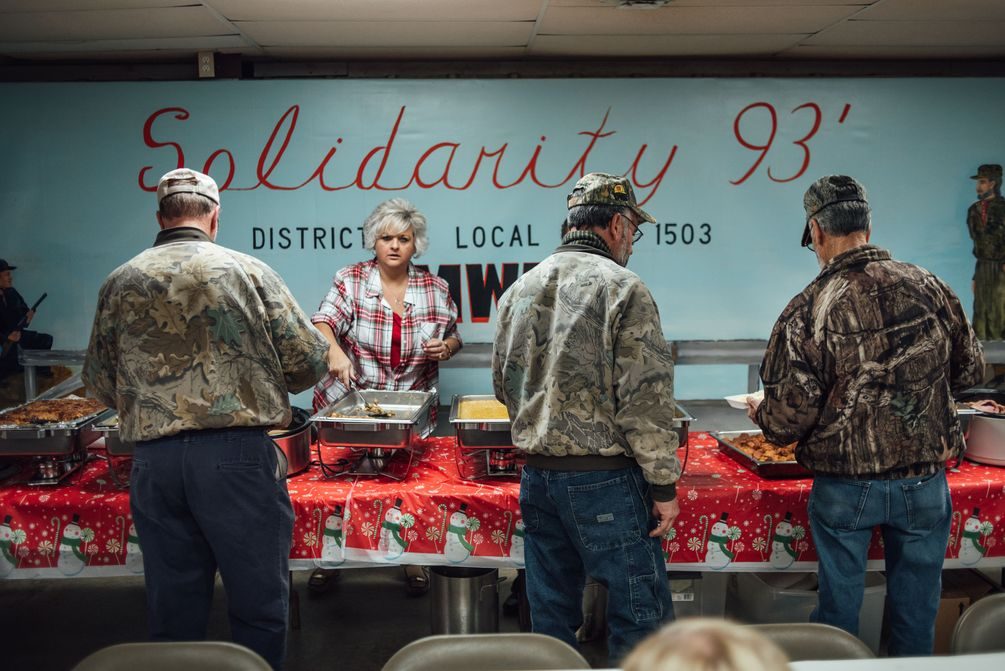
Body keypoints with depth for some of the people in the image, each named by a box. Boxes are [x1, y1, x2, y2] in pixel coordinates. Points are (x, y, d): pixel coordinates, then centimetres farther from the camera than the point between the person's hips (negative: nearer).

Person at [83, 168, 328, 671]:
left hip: (154, 460, 4)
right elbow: (309, 360, -2)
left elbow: (99, 383, 12)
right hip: (237, 454, -3)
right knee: (258, 602, 7)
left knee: (173, 609, 15)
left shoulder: (119, 283, 7)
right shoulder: (248, 271, -1)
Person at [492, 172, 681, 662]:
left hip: (536, 476, 7)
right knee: (639, 620, 6)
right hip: (605, 480, -6)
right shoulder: (621, 287, -12)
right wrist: (663, 484, -8)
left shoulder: (519, 291, 8)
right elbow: (646, 398, -15)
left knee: (551, 619, 16)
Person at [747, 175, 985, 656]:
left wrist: (758, 412, 6)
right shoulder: (930, 288, -7)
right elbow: (970, 370, 7)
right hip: (925, 482, 3)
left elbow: (788, 419, -16)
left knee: (839, 603, 16)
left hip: (845, 486, -3)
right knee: (915, 607, 19)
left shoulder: (809, 310, -18)